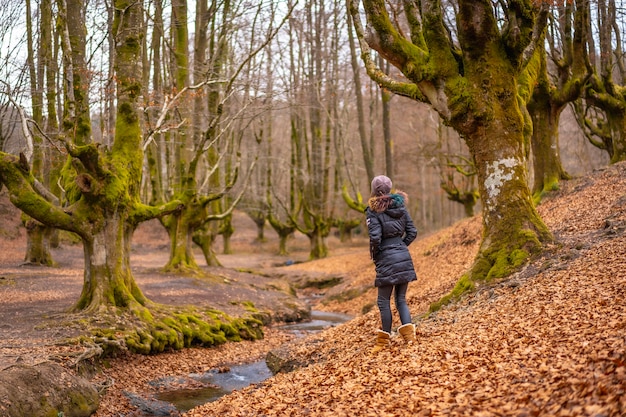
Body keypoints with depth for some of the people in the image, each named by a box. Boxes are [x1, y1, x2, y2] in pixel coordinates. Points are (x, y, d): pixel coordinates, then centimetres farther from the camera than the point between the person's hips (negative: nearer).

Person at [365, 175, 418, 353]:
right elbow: (412, 232, 7)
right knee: (401, 299, 14)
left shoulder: (373, 210, -9)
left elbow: (375, 237, -16)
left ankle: (383, 341, 12)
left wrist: (374, 255, 0)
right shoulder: (400, 206, 8)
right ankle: (408, 333, 1)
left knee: (384, 301, 5)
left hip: (386, 259, -5)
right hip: (404, 257, 5)